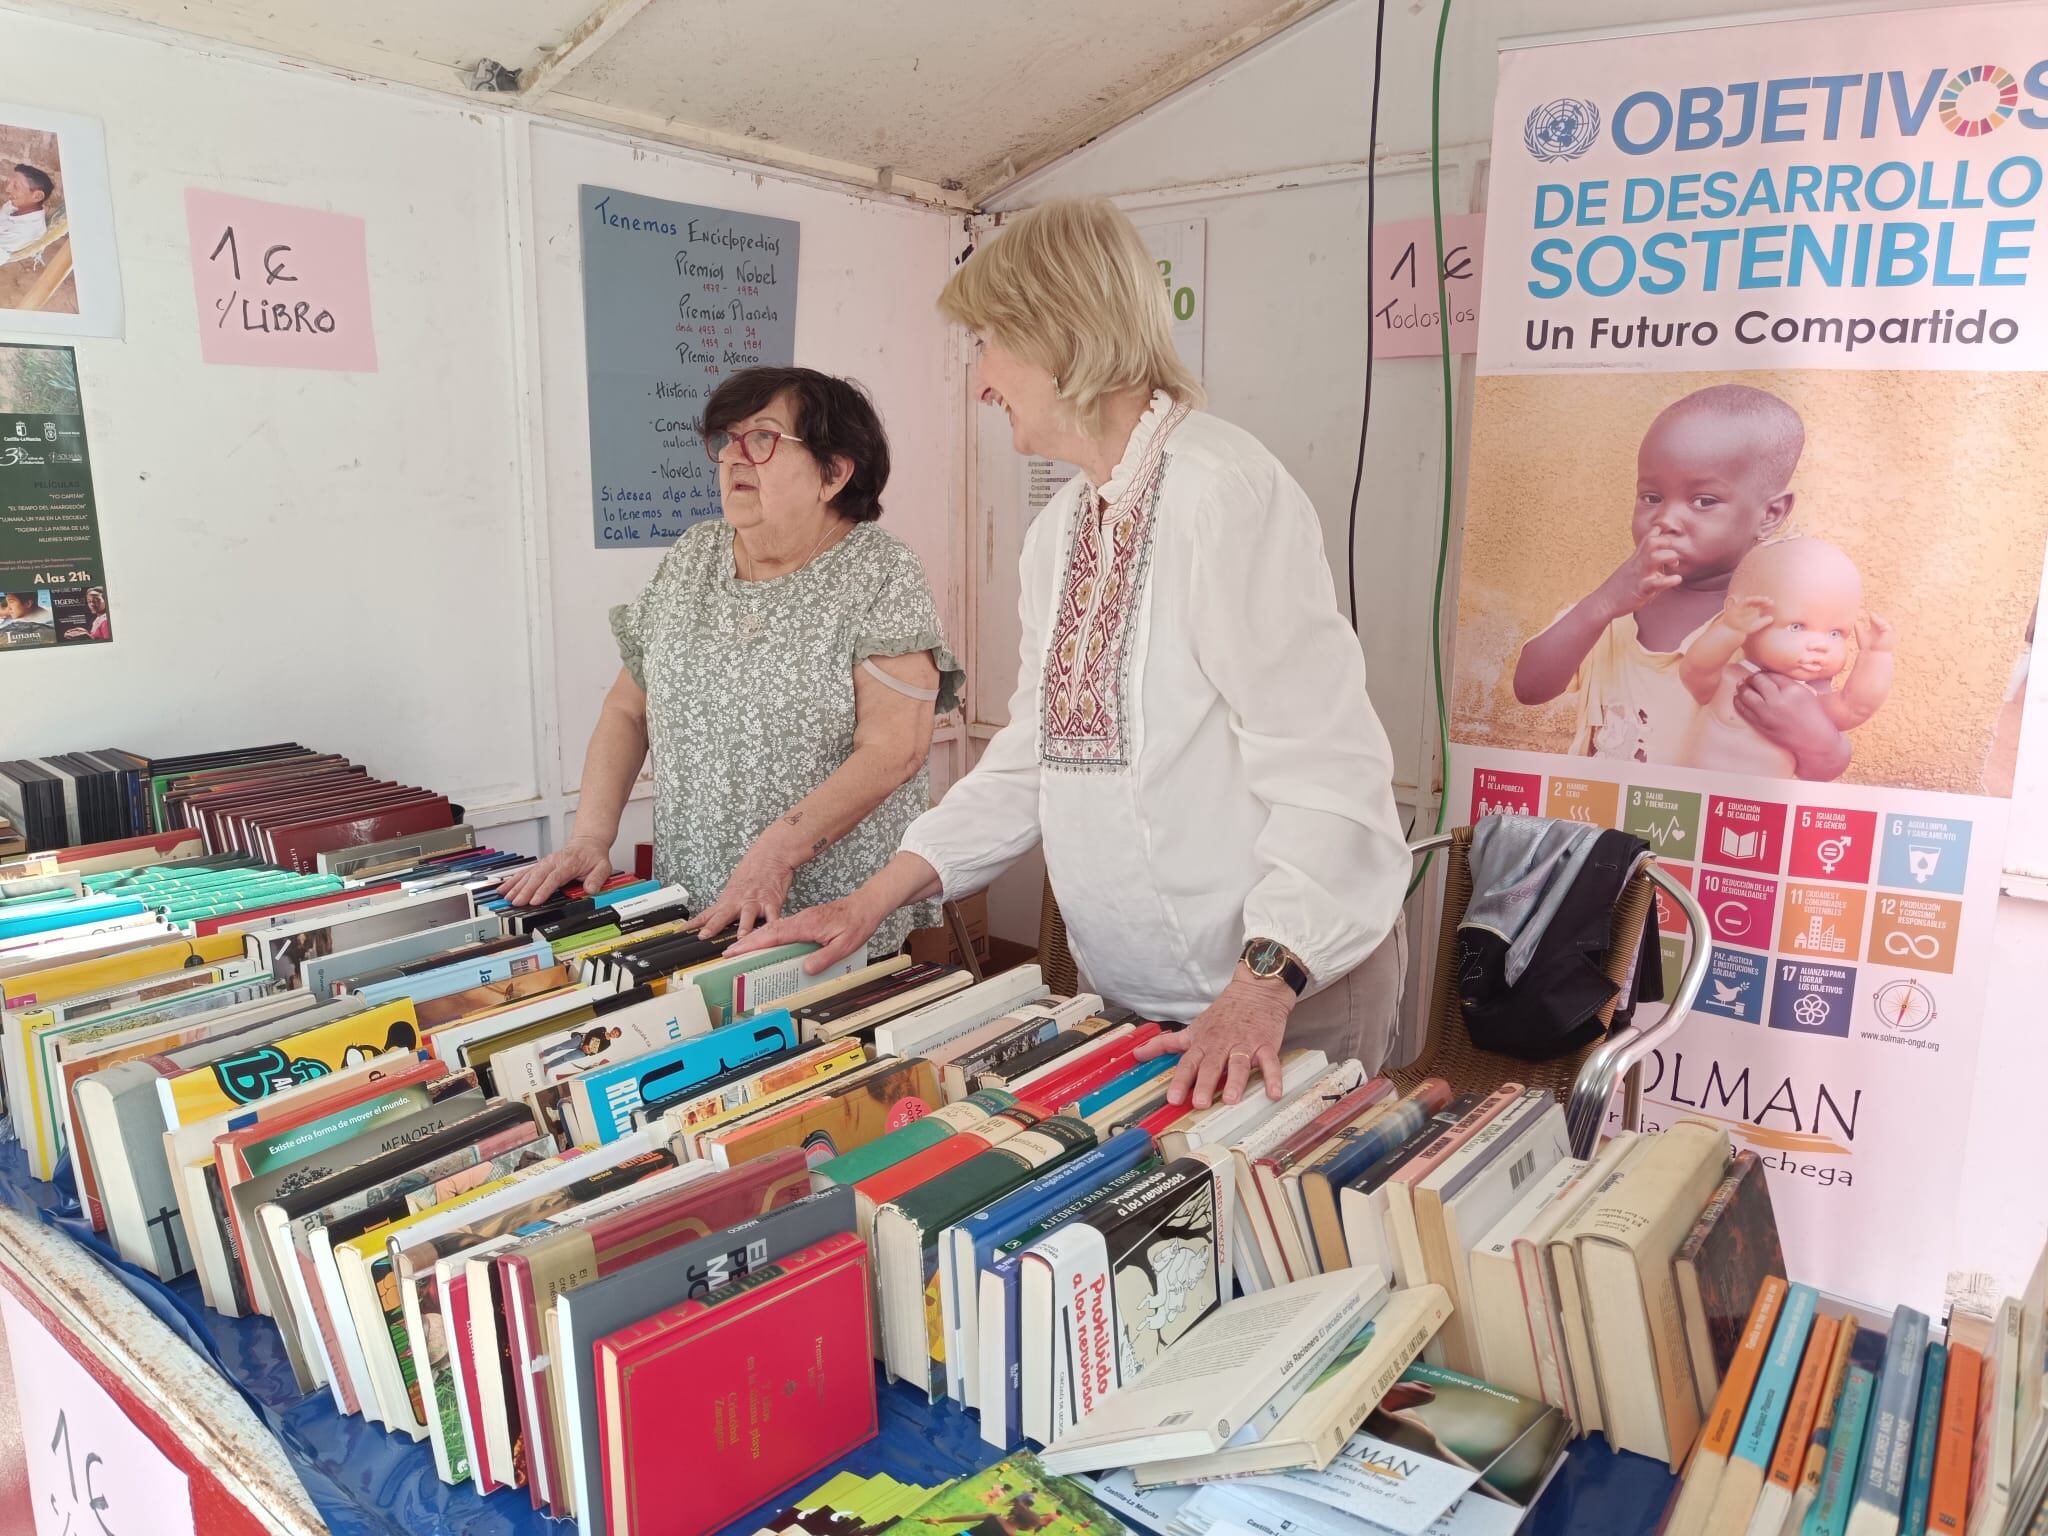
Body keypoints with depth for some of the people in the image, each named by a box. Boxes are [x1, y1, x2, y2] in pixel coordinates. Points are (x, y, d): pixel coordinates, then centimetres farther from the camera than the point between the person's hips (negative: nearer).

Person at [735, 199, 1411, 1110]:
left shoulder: (1225, 490, -19)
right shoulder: (1059, 532, 10)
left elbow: (1327, 766, -23)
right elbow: (1034, 756, 12)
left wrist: (1264, 983, -30)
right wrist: (874, 899, 6)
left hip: (1285, 1001, -8)